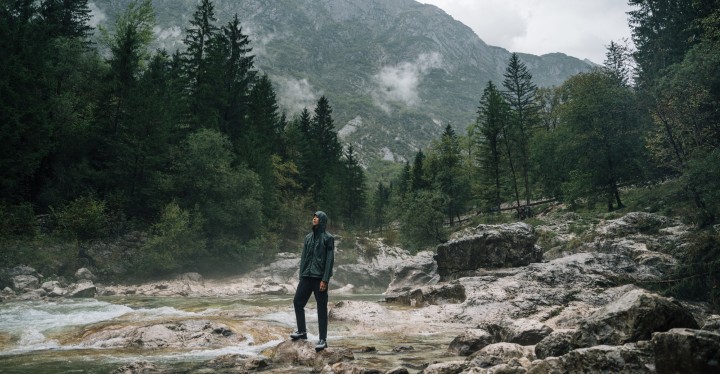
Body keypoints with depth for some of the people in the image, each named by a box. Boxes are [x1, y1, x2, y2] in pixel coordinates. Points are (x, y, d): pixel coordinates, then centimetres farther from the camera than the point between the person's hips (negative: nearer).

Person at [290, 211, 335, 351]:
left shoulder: (328, 238, -5)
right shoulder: (308, 237, 13)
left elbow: (330, 260, -10)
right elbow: (303, 258, 15)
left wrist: (325, 280, -16)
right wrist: (301, 276, 10)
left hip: (320, 278, -6)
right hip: (307, 276, 6)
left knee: (321, 308, 0)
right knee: (297, 302, 9)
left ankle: (323, 339, 8)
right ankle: (302, 331, 27)